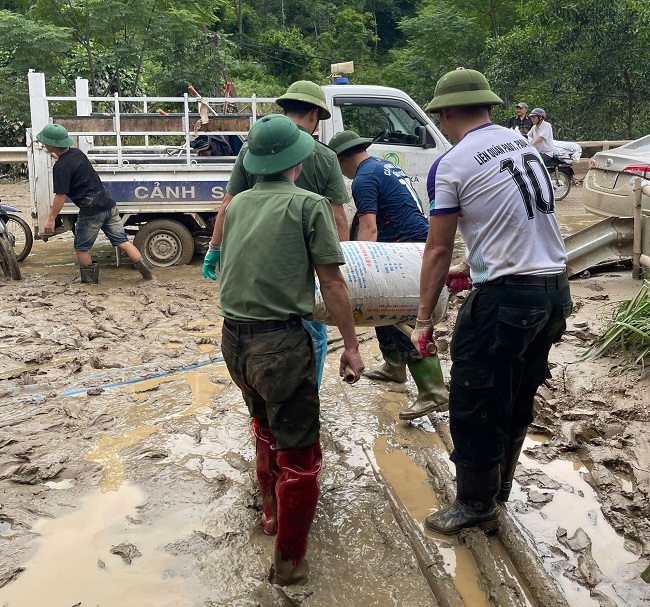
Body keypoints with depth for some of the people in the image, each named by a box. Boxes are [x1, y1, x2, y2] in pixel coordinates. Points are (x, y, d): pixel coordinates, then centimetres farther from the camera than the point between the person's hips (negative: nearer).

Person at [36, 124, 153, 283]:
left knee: (81, 248, 11)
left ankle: (90, 280, 18)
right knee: (122, 241, 7)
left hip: (91, 211, -7)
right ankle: (145, 271, 1)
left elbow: (60, 196, -15)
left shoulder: (60, 167, -14)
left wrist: (51, 219, -9)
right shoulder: (77, 152, 11)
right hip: (108, 205, 7)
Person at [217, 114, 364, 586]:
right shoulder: (310, 205, -6)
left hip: (234, 338, 7)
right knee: (298, 453, 7)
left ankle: (273, 512, 47)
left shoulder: (237, 205, 9)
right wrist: (351, 344, 1)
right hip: (280, 342, -6)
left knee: (267, 430, 28)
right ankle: (289, 561, 16)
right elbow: (333, 285, -7)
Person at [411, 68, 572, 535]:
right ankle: (498, 491, 37)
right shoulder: (522, 143, 12)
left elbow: (438, 251, -7)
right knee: (519, 400, 20)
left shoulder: (451, 165, -9)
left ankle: (476, 506, 21)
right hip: (557, 290, 8)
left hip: (506, 298, -8)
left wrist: (424, 318, 0)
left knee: (474, 407, 7)